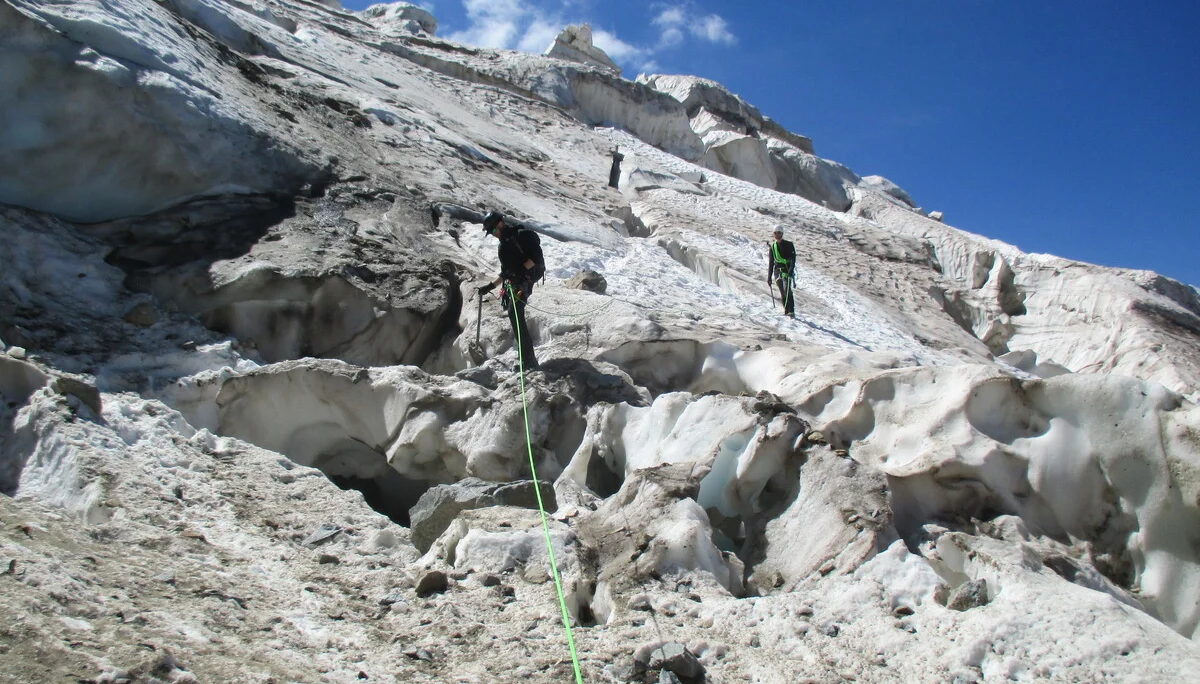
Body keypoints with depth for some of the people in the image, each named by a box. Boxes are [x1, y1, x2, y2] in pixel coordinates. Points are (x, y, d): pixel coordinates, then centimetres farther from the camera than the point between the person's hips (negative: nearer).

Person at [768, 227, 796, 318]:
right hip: (777, 272, 5)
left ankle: (791, 311, -24)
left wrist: (791, 270, -22)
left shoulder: (788, 245, 1)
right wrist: (769, 277, 15)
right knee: (782, 293, 4)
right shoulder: (773, 246, 14)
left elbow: (793, 259, -7)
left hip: (787, 271, -5)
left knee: (787, 290, -21)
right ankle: (786, 310, 13)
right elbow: (771, 263, 18)